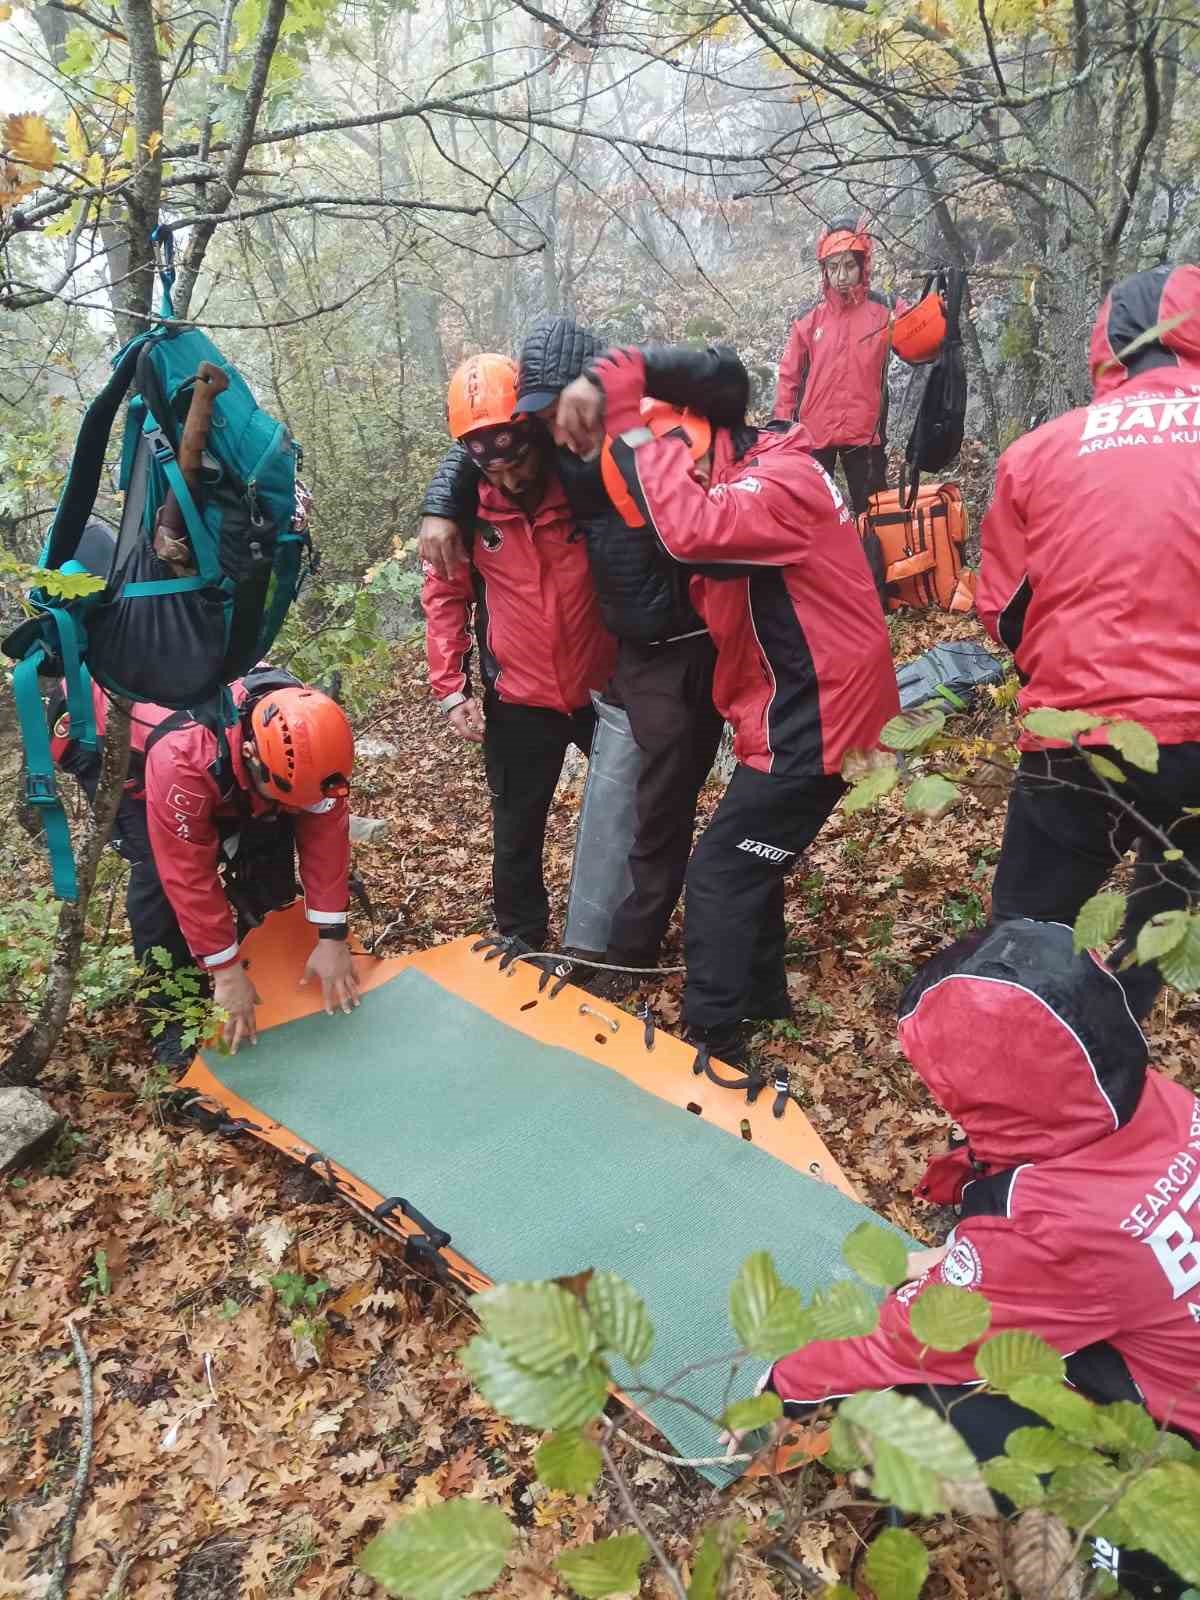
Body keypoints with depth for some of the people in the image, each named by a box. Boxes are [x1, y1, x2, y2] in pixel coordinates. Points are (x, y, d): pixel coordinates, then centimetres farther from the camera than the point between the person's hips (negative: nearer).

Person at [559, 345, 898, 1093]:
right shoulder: (761, 475, 13)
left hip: (813, 720, -10)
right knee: (749, 857, 20)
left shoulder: (781, 481, -20)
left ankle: (714, 1045, 4)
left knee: (721, 872, -5)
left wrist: (630, 424, -28)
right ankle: (762, 994, 36)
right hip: (806, 708, 10)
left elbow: (692, 529, -37)